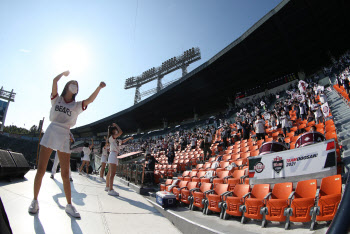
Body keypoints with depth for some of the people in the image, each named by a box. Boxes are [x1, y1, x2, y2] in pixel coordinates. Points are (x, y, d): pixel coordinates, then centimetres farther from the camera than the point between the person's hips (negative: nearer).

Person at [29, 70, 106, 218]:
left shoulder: (77, 106, 12)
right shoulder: (56, 99, 13)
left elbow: (90, 100, -6)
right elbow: (55, 81, 0)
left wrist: (99, 87, -20)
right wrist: (64, 73, 14)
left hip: (64, 137, 0)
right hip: (51, 133, 0)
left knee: (65, 174, 1)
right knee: (41, 170, 0)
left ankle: (69, 205, 10)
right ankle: (35, 201, 19)